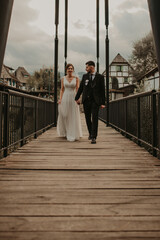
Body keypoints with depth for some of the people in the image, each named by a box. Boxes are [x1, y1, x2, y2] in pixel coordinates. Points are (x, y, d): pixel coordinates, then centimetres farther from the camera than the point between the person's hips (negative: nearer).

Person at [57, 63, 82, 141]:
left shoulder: (76, 79, 4)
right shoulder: (63, 79, 8)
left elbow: (77, 90, 1)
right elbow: (62, 90, 8)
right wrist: (60, 99, -3)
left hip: (73, 98, -1)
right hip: (65, 98, 1)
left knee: (73, 117, -2)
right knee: (64, 116, 4)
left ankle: (73, 134, 5)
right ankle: (65, 132, 21)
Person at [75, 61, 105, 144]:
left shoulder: (100, 77, 1)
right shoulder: (85, 76, 10)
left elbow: (102, 90, 1)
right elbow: (80, 88, 15)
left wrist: (103, 103, -3)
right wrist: (77, 98, 13)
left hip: (95, 101, -3)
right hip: (86, 100, 3)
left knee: (94, 119, -7)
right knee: (88, 118, 9)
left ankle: (93, 137, -5)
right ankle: (90, 133, 29)